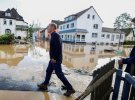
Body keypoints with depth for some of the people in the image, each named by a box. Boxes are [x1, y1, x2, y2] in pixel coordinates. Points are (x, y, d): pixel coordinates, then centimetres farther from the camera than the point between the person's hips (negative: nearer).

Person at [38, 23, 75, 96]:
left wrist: (54, 58, -23)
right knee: (48, 71, 19)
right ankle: (44, 85, 37)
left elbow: (58, 47, -26)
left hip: (56, 59, -10)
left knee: (59, 74, -3)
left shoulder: (55, 35, -17)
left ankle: (70, 89, 8)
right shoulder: (53, 36, 14)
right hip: (53, 59, 10)